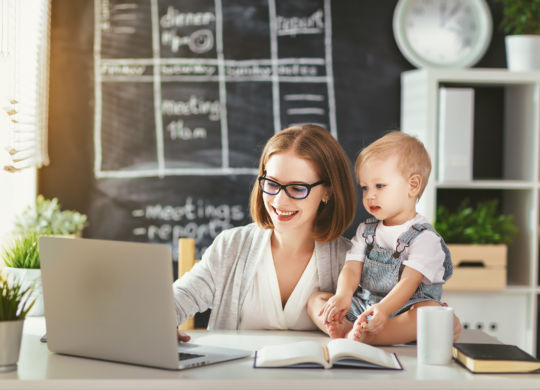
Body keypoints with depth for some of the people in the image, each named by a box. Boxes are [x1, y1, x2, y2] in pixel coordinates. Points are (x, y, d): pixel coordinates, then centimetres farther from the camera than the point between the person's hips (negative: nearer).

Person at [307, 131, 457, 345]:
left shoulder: (424, 237, -6)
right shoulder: (366, 231, 14)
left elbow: (409, 281, -19)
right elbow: (352, 267, 1)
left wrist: (384, 308, -37)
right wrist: (343, 295, -22)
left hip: (402, 312, -5)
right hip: (362, 308, 6)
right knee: (315, 299, -7)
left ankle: (366, 336, -48)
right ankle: (346, 331, -35)